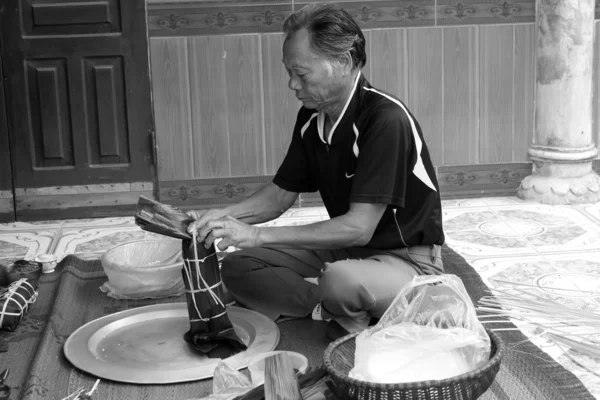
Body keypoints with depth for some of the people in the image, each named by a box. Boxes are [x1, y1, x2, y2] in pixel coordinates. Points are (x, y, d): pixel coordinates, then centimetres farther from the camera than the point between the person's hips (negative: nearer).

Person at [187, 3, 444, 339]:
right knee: (238, 267, -6)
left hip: (407, 259, -8)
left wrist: (258, 235, -27)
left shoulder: (386, 119, -24)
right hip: (343, 253, 8)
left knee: (341, 280, -40)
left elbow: (358, 228, -27)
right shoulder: (311, 119, 1)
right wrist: (222, 216, -10)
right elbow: (281, 194, 10)